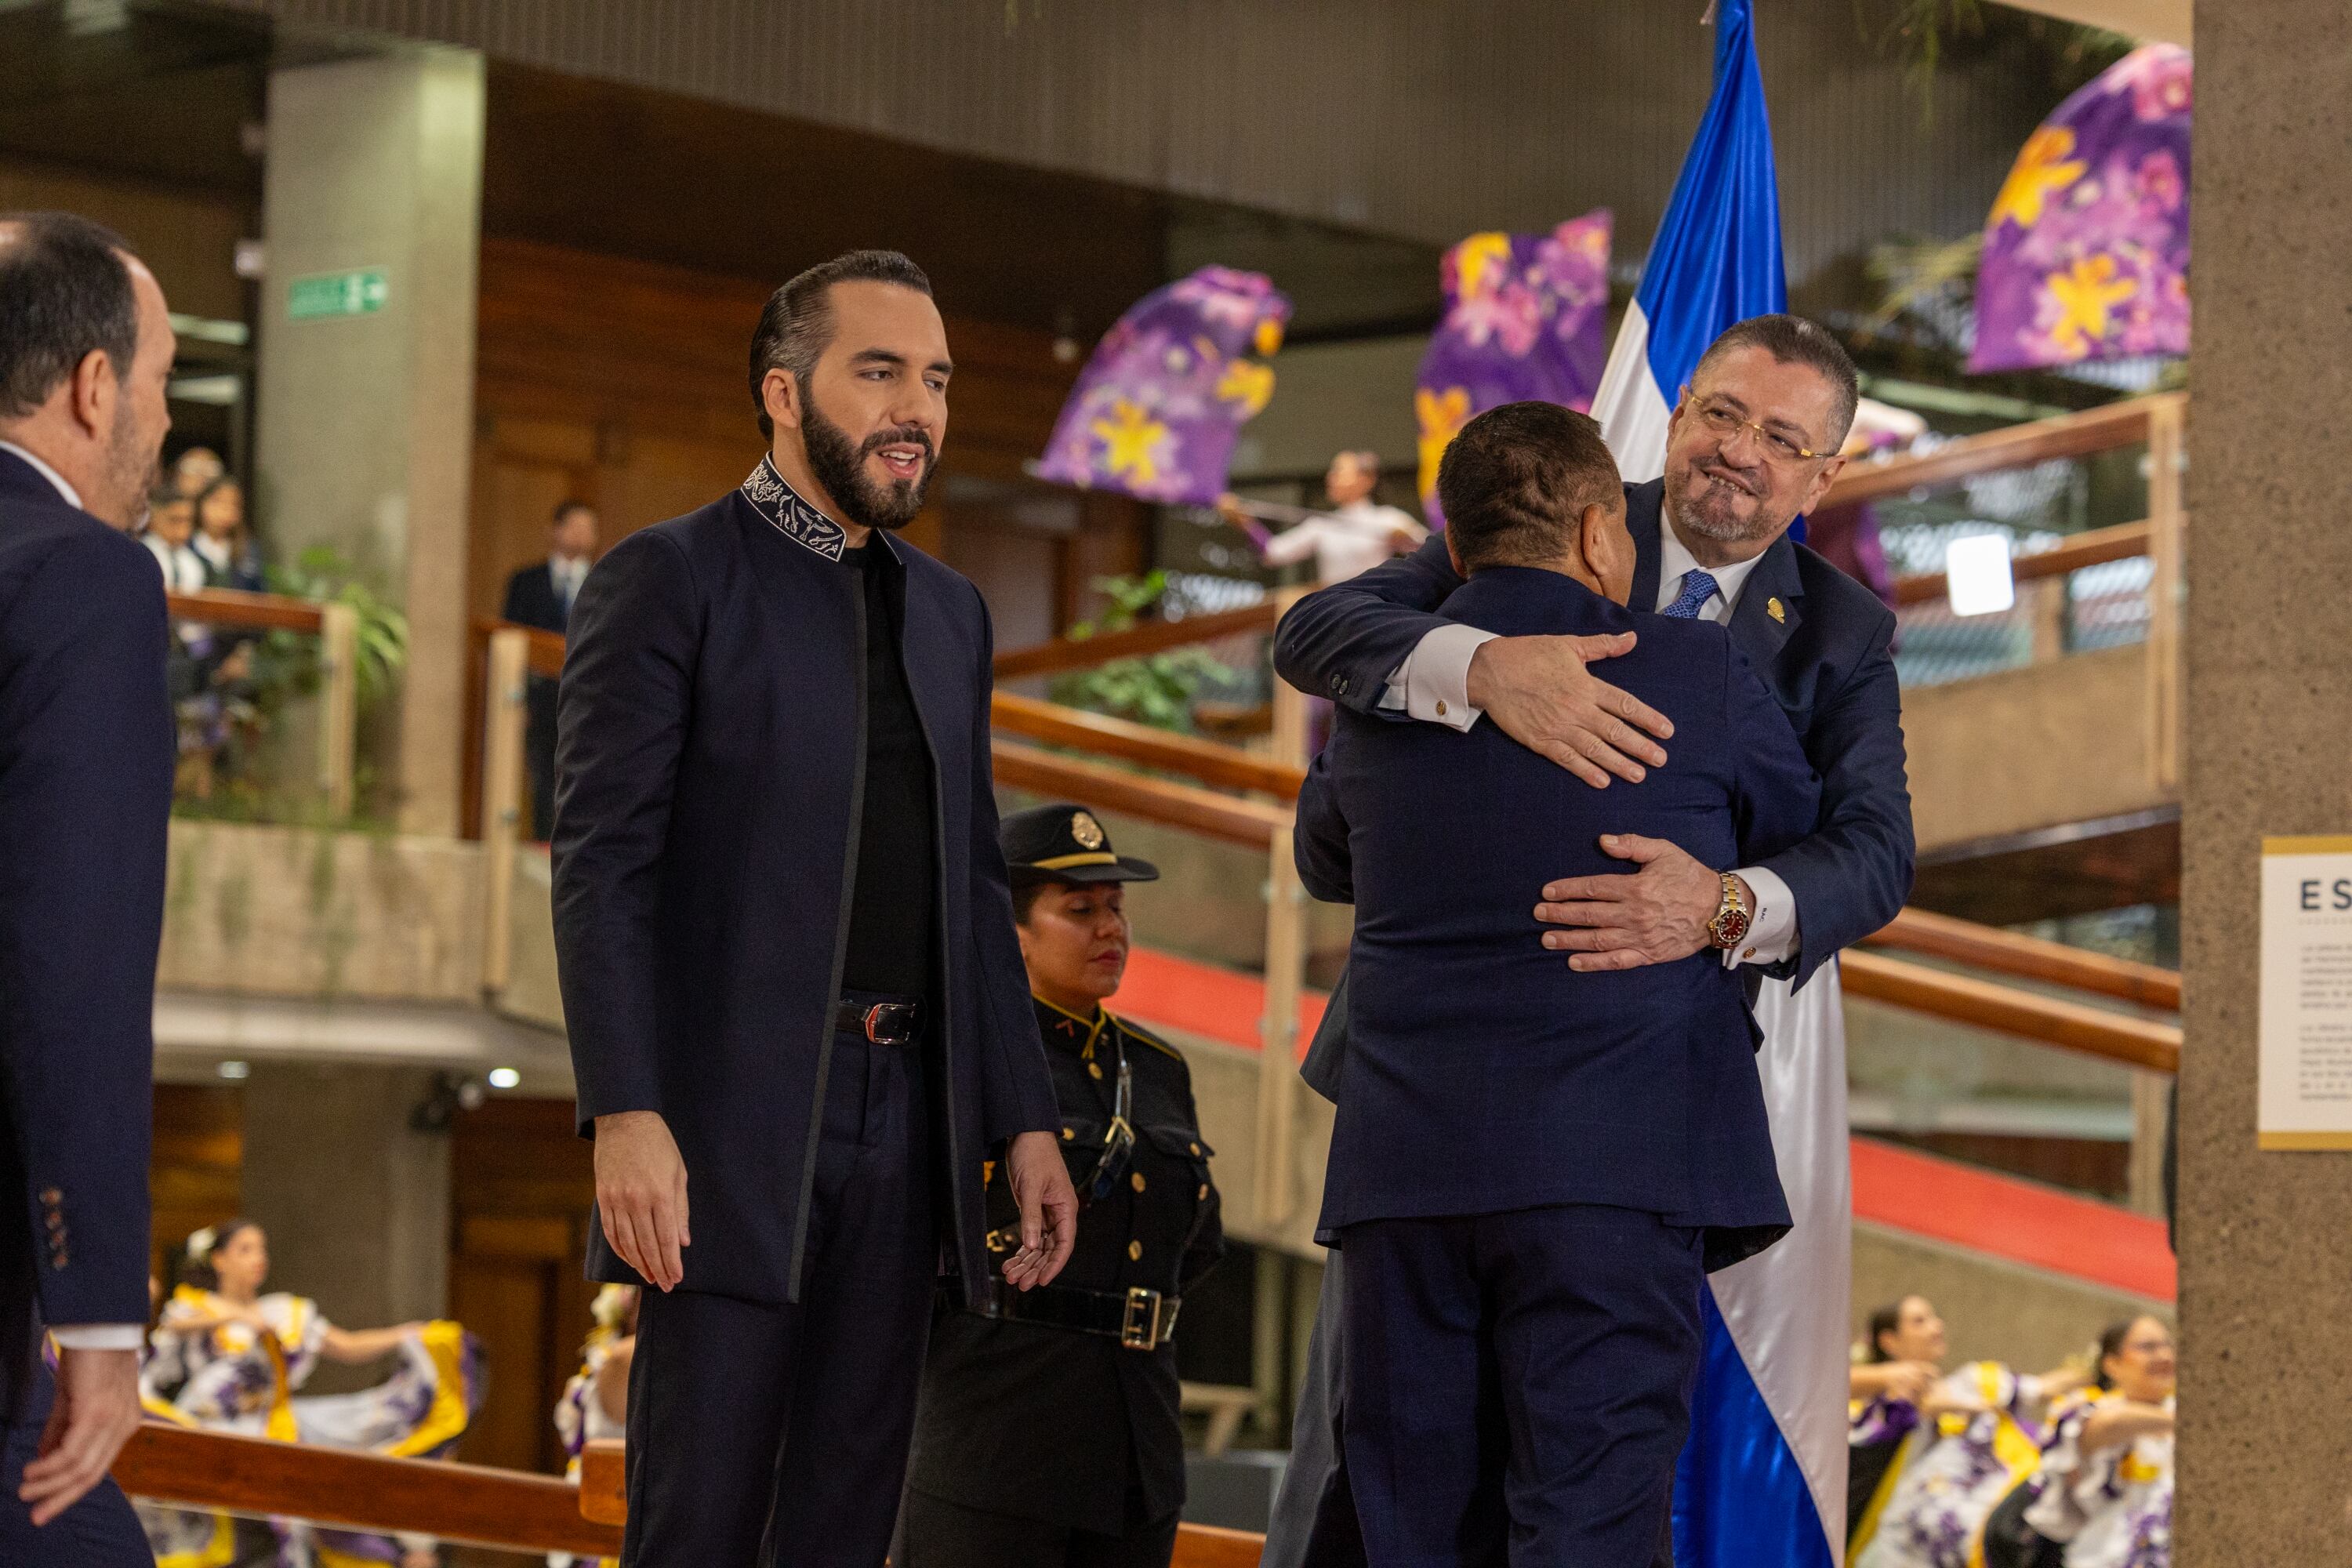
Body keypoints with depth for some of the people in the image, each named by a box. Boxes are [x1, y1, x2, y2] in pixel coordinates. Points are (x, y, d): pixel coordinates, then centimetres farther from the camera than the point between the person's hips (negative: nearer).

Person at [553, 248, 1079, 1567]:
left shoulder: (950, 611, 18)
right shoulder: (669, 580, -3)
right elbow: (603, 866, -10)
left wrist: (1026, 1121, 11)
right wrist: (627, 1118, -20)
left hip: (907, 1119, 6)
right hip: (733, 1125, -6)